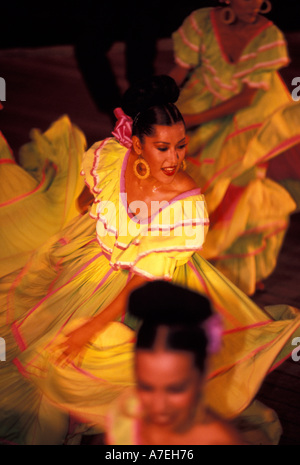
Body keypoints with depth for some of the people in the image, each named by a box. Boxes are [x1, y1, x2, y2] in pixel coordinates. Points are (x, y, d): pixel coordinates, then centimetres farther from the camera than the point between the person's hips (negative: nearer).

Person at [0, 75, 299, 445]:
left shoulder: (186, 200, -32)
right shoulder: (109, 157, -23)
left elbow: (151, 273, -29)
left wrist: (93, 327, -31)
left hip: (152, 286, -4)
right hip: (98, 259, 4)